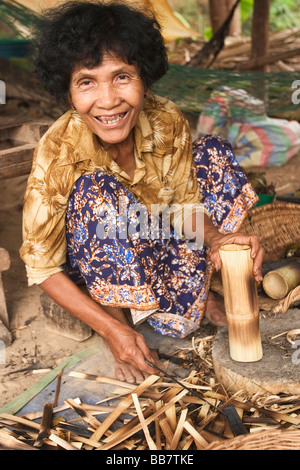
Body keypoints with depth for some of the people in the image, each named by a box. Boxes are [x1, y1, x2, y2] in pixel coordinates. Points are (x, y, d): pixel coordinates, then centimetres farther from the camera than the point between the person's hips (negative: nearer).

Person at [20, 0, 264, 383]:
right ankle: (119, 315, -14)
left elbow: (185, 203, -8)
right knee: (96, 191, -35)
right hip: (96, 264, -4)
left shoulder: (167, 121, -20)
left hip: (154, 244, 5)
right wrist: (112, 330, -30)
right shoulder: (57, 155, -30)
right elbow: (43, 268, -23)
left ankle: (196, 283, 0)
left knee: (212, 153, -8)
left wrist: (216, 238, -32)